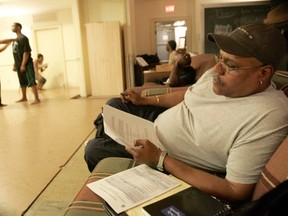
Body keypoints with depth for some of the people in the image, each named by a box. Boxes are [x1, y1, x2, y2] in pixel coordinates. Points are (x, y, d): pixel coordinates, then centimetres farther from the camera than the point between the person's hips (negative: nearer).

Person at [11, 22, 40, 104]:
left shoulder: (23, 38, -11)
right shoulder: (15, 39, 15)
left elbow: (26, 52, -17)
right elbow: (15, 54, 18)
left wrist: (23, 65, -21)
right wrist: (15, 65, 16)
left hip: (26, 64, -9)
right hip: (19, 65, 9)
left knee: (31, 81, -10)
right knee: (22, 82, 16)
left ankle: (37, 99, -10)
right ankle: (24, 97, 27)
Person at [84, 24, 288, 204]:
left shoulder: (268, 120, -35)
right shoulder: (221, 75, -11)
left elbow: (237, 193, -33)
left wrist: (160, 159, -34)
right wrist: (144, 100, 5)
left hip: (169, 165, -6)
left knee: (94, 150, -2)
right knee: (114, 105, 15)